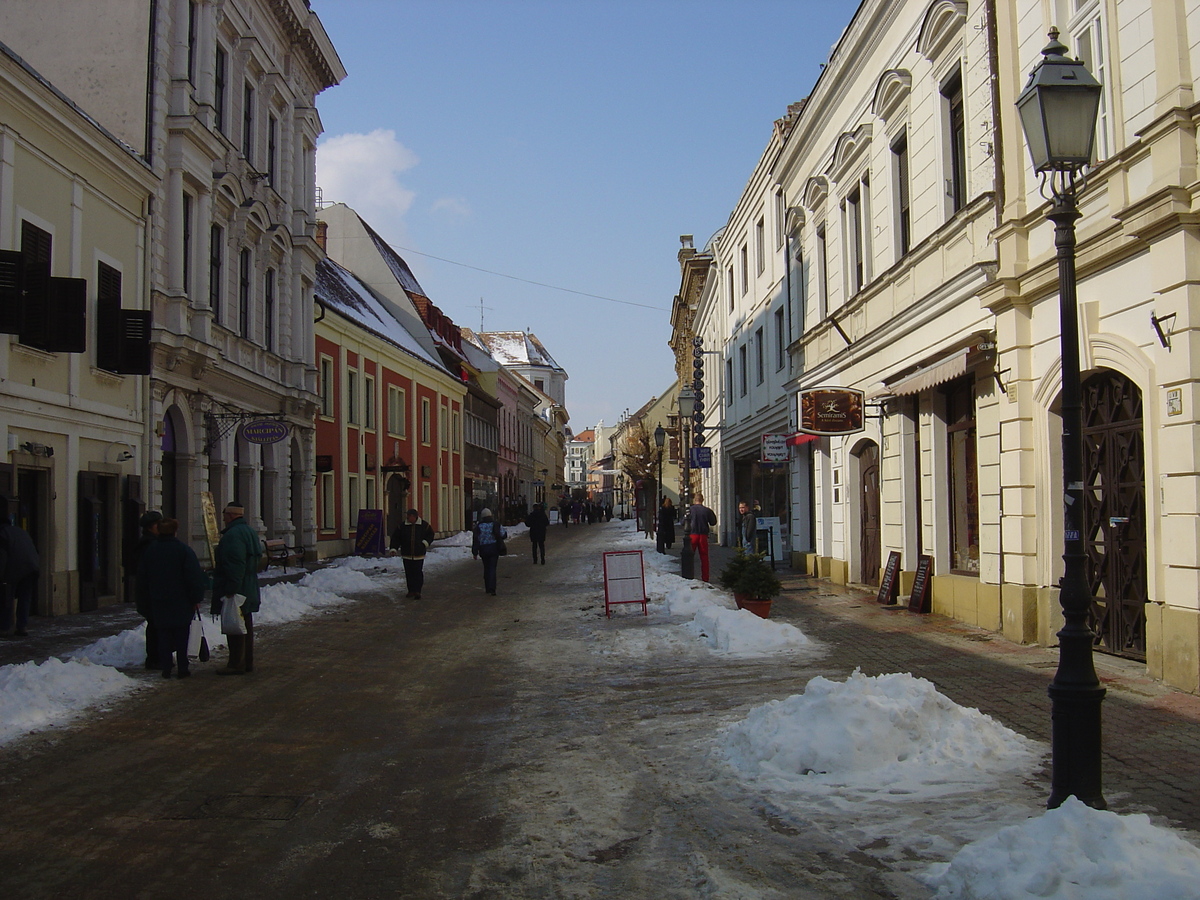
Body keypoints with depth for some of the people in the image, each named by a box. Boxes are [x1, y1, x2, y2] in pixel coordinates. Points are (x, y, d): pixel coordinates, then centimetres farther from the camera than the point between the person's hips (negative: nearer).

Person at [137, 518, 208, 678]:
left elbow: (142, 579, 10)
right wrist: (196, 598, -4)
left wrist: (144, 602, 17)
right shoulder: (183, 550, -8)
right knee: (182, 635, 4)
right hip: (181, 604, -3)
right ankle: (182, 668, 4)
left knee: (163, 635, 8)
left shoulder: (148, 550, 3)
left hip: (158, 603, 3)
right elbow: (194, 576, -10)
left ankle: (166, 669, 7)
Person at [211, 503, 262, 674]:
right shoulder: (249, 532, 14)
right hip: (248, 591, 10)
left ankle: (236, 664, -1)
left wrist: (231, 589, -24)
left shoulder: (233, 535, -19)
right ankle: (247, 662, 21)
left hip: (235, 590, -10)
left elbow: (235, 565, -26)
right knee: (246, 626, 15)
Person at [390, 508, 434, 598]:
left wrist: (426, 542, -5)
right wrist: (394, 548, -3)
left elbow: (430, 534, 12)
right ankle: (411, 591, 18)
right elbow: (395, 538, 7)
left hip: (419, 554, -2)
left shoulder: (424, 525, -1)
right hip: (407, 554, 2)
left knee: (418, 573, -7)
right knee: (409, 573, 7)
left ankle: (417, 591, -3)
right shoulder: (402, 526, 1)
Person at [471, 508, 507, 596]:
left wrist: (475, 552, 4)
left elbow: (475, 540, -1)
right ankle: (492, 588, -17)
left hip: (483, 549, 1)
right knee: (492, 568, -3)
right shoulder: (496, 524, -4)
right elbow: (504, 535, -2)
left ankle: (487, 588, 21)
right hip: (494, 549, -1)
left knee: (486, 568, 16)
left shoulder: (478, 526, -1)